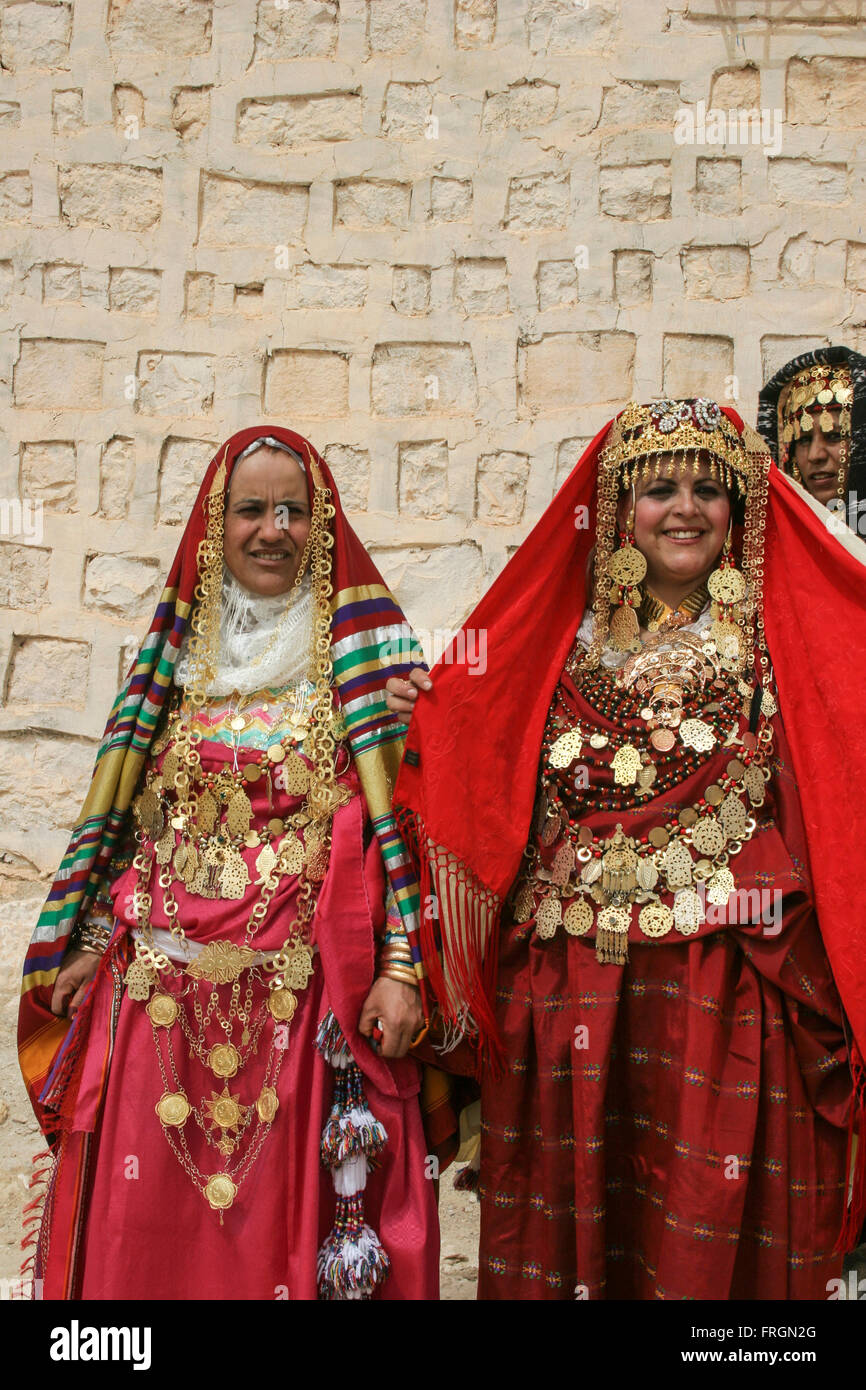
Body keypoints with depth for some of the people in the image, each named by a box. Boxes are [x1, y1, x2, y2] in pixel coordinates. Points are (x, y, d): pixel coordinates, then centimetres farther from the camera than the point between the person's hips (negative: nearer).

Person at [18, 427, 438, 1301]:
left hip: (304, 991, -3)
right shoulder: (178, 647, 9)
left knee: (290, 1216, 6)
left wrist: (401, 967, -13)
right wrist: (90, 943, 10)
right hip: (164, 989, 3)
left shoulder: (358, 642, -1)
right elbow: (116, 808, 13)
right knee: (148, 1221, 11)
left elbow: (397, 809, -6)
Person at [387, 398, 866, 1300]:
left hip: (725, 988, -2)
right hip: (570, 990, 2)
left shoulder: (780, 642, 5)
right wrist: (428, 719, 2)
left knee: (714, 1235, 3)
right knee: (567, 1214, 10)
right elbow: (497, 795, 13)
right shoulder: (566, 644, 11)